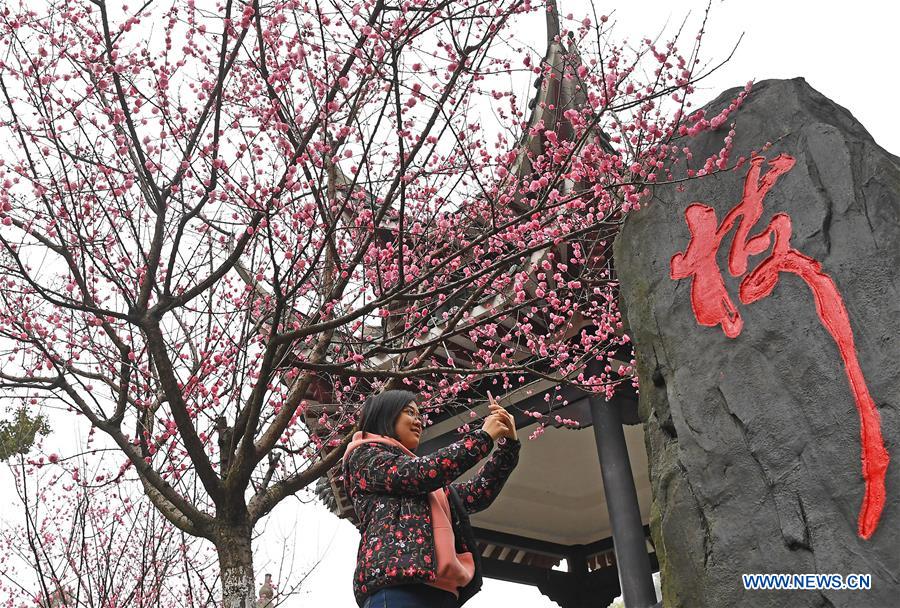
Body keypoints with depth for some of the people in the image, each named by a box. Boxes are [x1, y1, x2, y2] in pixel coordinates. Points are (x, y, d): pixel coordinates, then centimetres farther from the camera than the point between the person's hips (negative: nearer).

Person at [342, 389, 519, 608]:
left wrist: (509, 443, 19)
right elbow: (421, 473, -4)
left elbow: (477, 495, 28)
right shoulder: (364, 455, 12)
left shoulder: (424, 479, 36)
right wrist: (483, 436, 4)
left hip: (440, 590, 8)